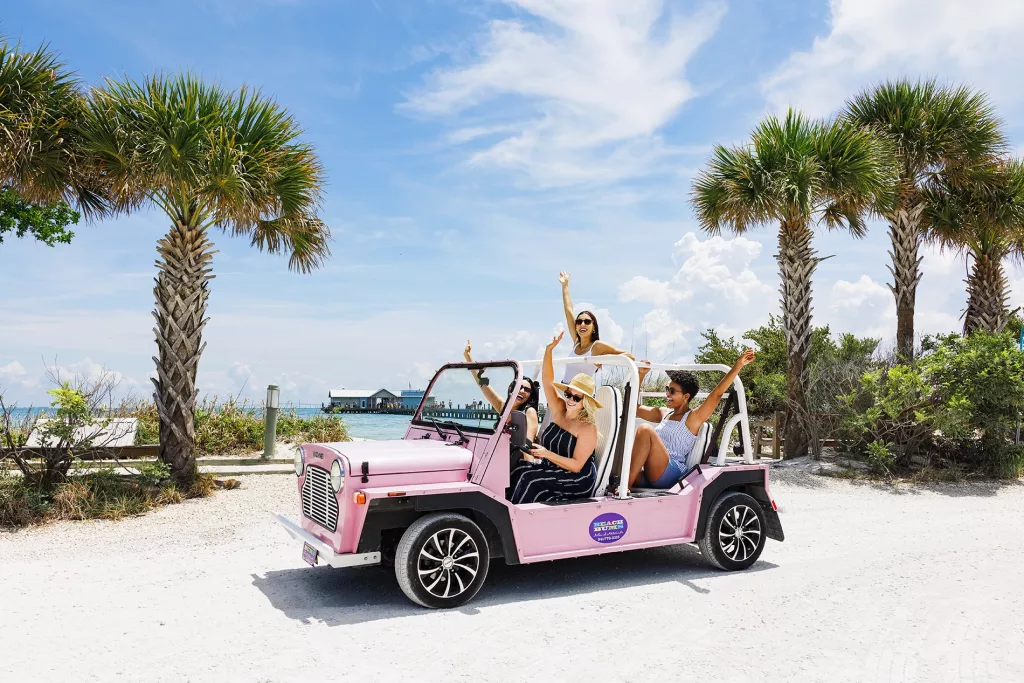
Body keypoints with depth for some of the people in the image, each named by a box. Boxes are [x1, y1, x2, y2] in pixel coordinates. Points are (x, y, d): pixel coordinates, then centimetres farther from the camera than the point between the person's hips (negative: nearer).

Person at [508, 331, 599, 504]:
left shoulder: (588, 428, -12)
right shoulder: (559, 410, 6)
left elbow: (576, 465, -17)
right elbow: (547, 381, -2)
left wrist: (547, 454, -26)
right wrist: (549, 350, -13)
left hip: (577, 480, -7)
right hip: (552, 470, 7)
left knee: (528, 478, -27)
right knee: (518, 469, -18)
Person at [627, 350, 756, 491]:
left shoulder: (693, 418, 3)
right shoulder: (663, 413, 23)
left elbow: (717, 393, -7)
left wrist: (739, 364, -12)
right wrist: (641, 374, 18)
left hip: (672, 474, -6)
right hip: (646, 475, 6)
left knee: (645, 430, -29)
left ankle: (626, 484, -34)